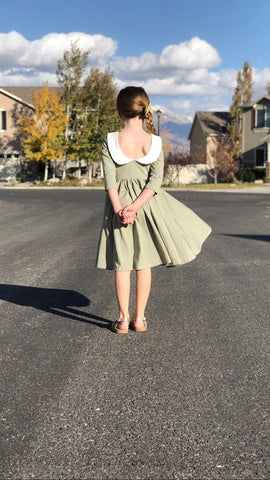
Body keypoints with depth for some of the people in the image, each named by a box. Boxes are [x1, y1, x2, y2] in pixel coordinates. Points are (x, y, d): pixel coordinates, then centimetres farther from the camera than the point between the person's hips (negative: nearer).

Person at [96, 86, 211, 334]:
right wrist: (136, 206, -17)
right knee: (144, 263, 11)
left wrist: (119, 209, -15)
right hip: (147, 204, 1)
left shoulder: (110, 141, -7)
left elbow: (110, 179, -12)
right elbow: (156, 179, -12)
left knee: (122, 263, 8)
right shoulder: (155, 142, -5)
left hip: (119, 205, -1)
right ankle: (139, 318, 17)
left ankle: (124, 319, 13)